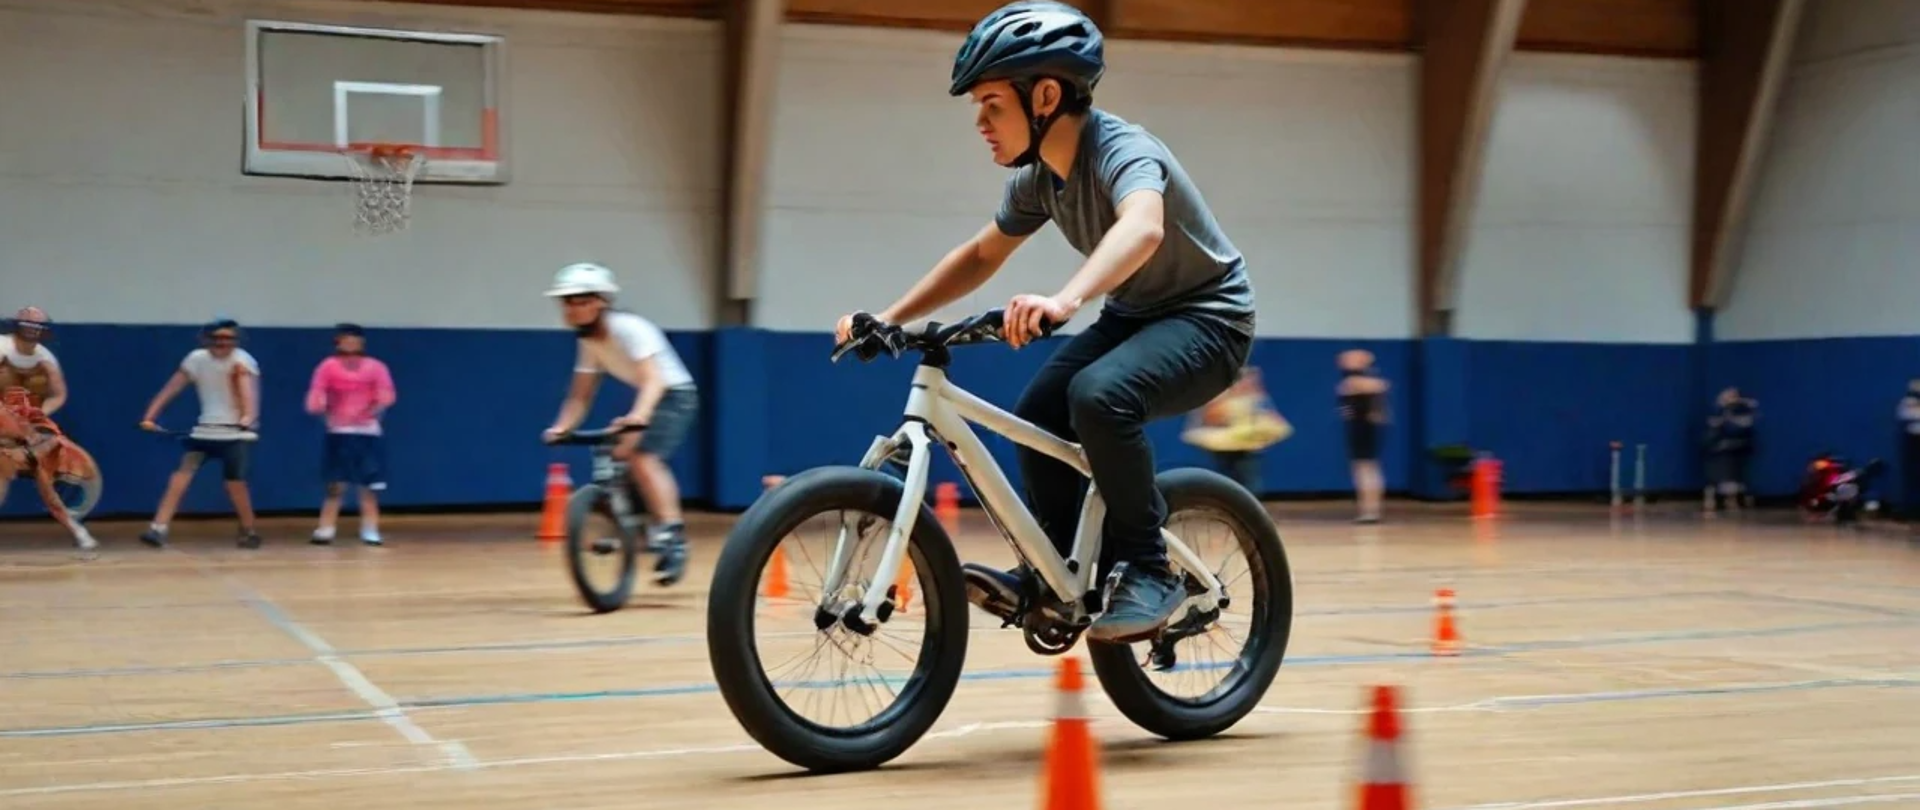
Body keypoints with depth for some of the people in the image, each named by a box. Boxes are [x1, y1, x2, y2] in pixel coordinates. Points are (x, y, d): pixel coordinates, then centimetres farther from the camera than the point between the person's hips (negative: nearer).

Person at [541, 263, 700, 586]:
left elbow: (653, 379, -35)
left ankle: (671, 529, -22)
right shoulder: (589, 342, -1)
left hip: (676, 394, -9)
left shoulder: (629, 329, -24)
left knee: (643, 457, -25)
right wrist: (562, 426, -17)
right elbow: (580, 395, 0)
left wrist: (638, 415, -52)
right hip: (647, 399, 9)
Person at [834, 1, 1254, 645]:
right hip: (1132, 315, 8)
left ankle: (1147, 572, -19)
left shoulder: (1122, 151, -29)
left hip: (1206, 316, -8)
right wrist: (889, 317, 1)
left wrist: (1065, 299, -69)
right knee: (1036, 416, -7)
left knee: (1098, 395, -32)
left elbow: (1142, 228, -52)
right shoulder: (1037, 177, -4)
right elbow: (981, 255, 11)